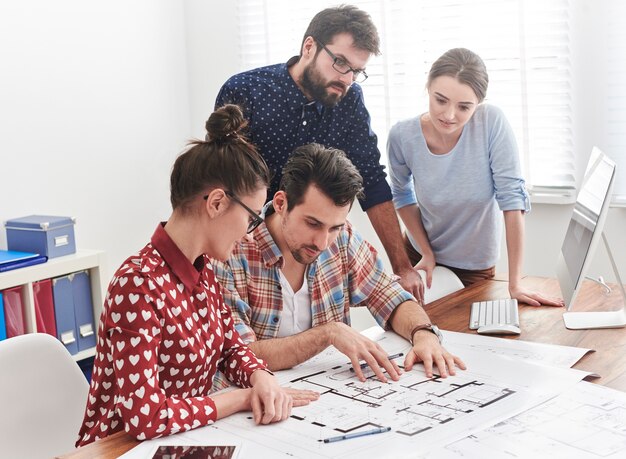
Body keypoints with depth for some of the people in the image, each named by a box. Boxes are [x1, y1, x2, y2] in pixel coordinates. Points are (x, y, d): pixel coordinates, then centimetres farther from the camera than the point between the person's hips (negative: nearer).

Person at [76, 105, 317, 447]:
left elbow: (230, 346, 12)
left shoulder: (201, 269, 3)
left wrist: (261, 378, -8)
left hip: (185, 441, 7)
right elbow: (144, 415, -24)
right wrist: (243, 397, -16)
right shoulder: (138, 284, -21)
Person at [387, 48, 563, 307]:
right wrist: (426, 253, -9)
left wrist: (515, 285, -24)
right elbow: (402, 195, -2)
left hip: (475, 265, -1)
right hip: (420, 254, 2)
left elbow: (512, 197, -24)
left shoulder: (493, 122, -25)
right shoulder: (402, 137, -20)